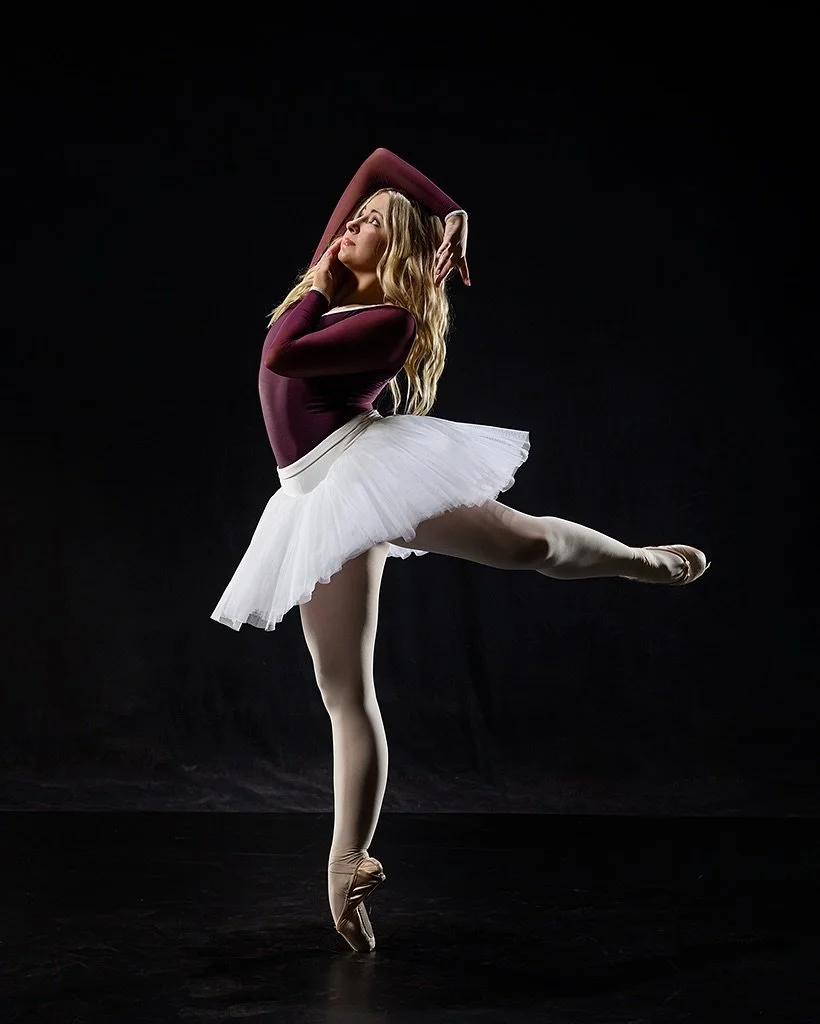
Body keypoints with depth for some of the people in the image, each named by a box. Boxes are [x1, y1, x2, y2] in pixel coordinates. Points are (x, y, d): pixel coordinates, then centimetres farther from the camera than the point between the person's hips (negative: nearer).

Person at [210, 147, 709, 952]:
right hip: (319, 501, 6)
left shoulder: (391, 320, -8)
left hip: (365, 466, -6)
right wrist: (454, 220, 25)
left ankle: (648, 562, 26)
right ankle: (348, 863, 1)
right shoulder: (333, 283, 13)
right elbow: (379, 160, 20)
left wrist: (316, 286, -5)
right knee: (346, 697, 2)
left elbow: (282, 355, -19)